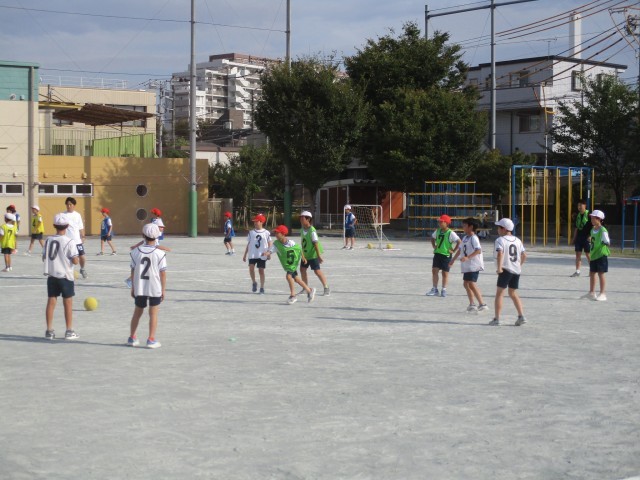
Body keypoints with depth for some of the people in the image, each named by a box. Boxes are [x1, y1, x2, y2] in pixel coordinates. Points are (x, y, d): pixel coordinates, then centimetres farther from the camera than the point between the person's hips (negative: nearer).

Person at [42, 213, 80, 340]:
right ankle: (69, 331, 10)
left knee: (51, 302, 9)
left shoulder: (49, 240, 0)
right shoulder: (69, 242, -13)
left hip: (51, 275, 4)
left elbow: (44, 257, 7)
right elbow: (75, 261, -15)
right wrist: (76, 259, 6)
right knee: (68, 303, 6)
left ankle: (49, 331, 11)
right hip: (65, 276, -4)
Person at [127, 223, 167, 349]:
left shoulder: (135, 252, -2)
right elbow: (163, 273, -8)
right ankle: (151, 340, 4)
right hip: (155, 288, -3)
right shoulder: (160, 253, -10)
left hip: (139, 288, 3)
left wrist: (133, 288, 14)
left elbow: (133, 271, 4)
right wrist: (163, 290, 1)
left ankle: (132, 338, 25)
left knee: (137, 312, 17)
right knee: (153, 314, 5)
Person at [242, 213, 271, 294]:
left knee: (261, 271, 2)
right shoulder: (251, 232, 6)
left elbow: (269, 244, 5)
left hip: (262, 255, -2)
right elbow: (248, 244, 11)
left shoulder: (266, 233, -1)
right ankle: (254, 283, 12)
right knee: (251, 268, -12)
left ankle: (262, 288, 12)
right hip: (252, 255, 2)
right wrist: (245, 255, 10)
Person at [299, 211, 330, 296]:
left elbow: (316, 243, -22)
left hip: (313, 254, -8)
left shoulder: (312, 230, -21)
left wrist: (319, 255, -23)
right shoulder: (302, 230, 4)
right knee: (302, 269, 11)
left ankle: (326, 288, 2)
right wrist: (302, 256, 10)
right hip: (305, 254, 8)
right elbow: (302, 243, 10)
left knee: (317, 271, -7)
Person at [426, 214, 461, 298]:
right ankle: (434, 289, 10)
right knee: (434, 270, 2)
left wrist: (453, 250, -17)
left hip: (446, 255, -6)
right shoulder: (438, 231, 5)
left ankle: (444, 290, 13)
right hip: (437, 253, 6)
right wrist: (434, 246, 13)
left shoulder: (451, 233, -15)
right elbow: (432, 238, 24)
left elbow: (459, 241, -19)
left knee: (445, 273, 3)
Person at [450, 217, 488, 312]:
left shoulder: (474, 238, -14)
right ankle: (472, 304, 20)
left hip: (474, 265, -10)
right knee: (466, 284, 12)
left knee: (472, 284, -15)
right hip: (467, 265, 10)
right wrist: (453, 260, 31)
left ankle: (482, 304, -12)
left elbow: (478, 250, -27)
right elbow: (460, 249, 26)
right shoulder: (465, 238, 14)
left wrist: (468, 257, -37)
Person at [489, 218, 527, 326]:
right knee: (513, 294, 18)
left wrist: (499, 267, -24)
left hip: (506, 270, -7)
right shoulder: (517, 240, 13)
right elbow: (524, 255, 15)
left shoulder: (500, 240, -7)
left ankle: (497, 319, -4)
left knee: (499, 294, 0)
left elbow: (500, 253, -23)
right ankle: (521, 316, 9)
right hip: (517, 270, 7)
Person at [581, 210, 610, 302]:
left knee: (601, 274, -5)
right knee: (592, 273, 14)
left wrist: (606, 242, -35)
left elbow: (607, 241, -17)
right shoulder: (592, 230, 11)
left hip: (601, 255, -9)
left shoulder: (603, 230, -15)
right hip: (593, 256, 9)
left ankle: (603, 294, 2)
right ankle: (591, 293, 26)